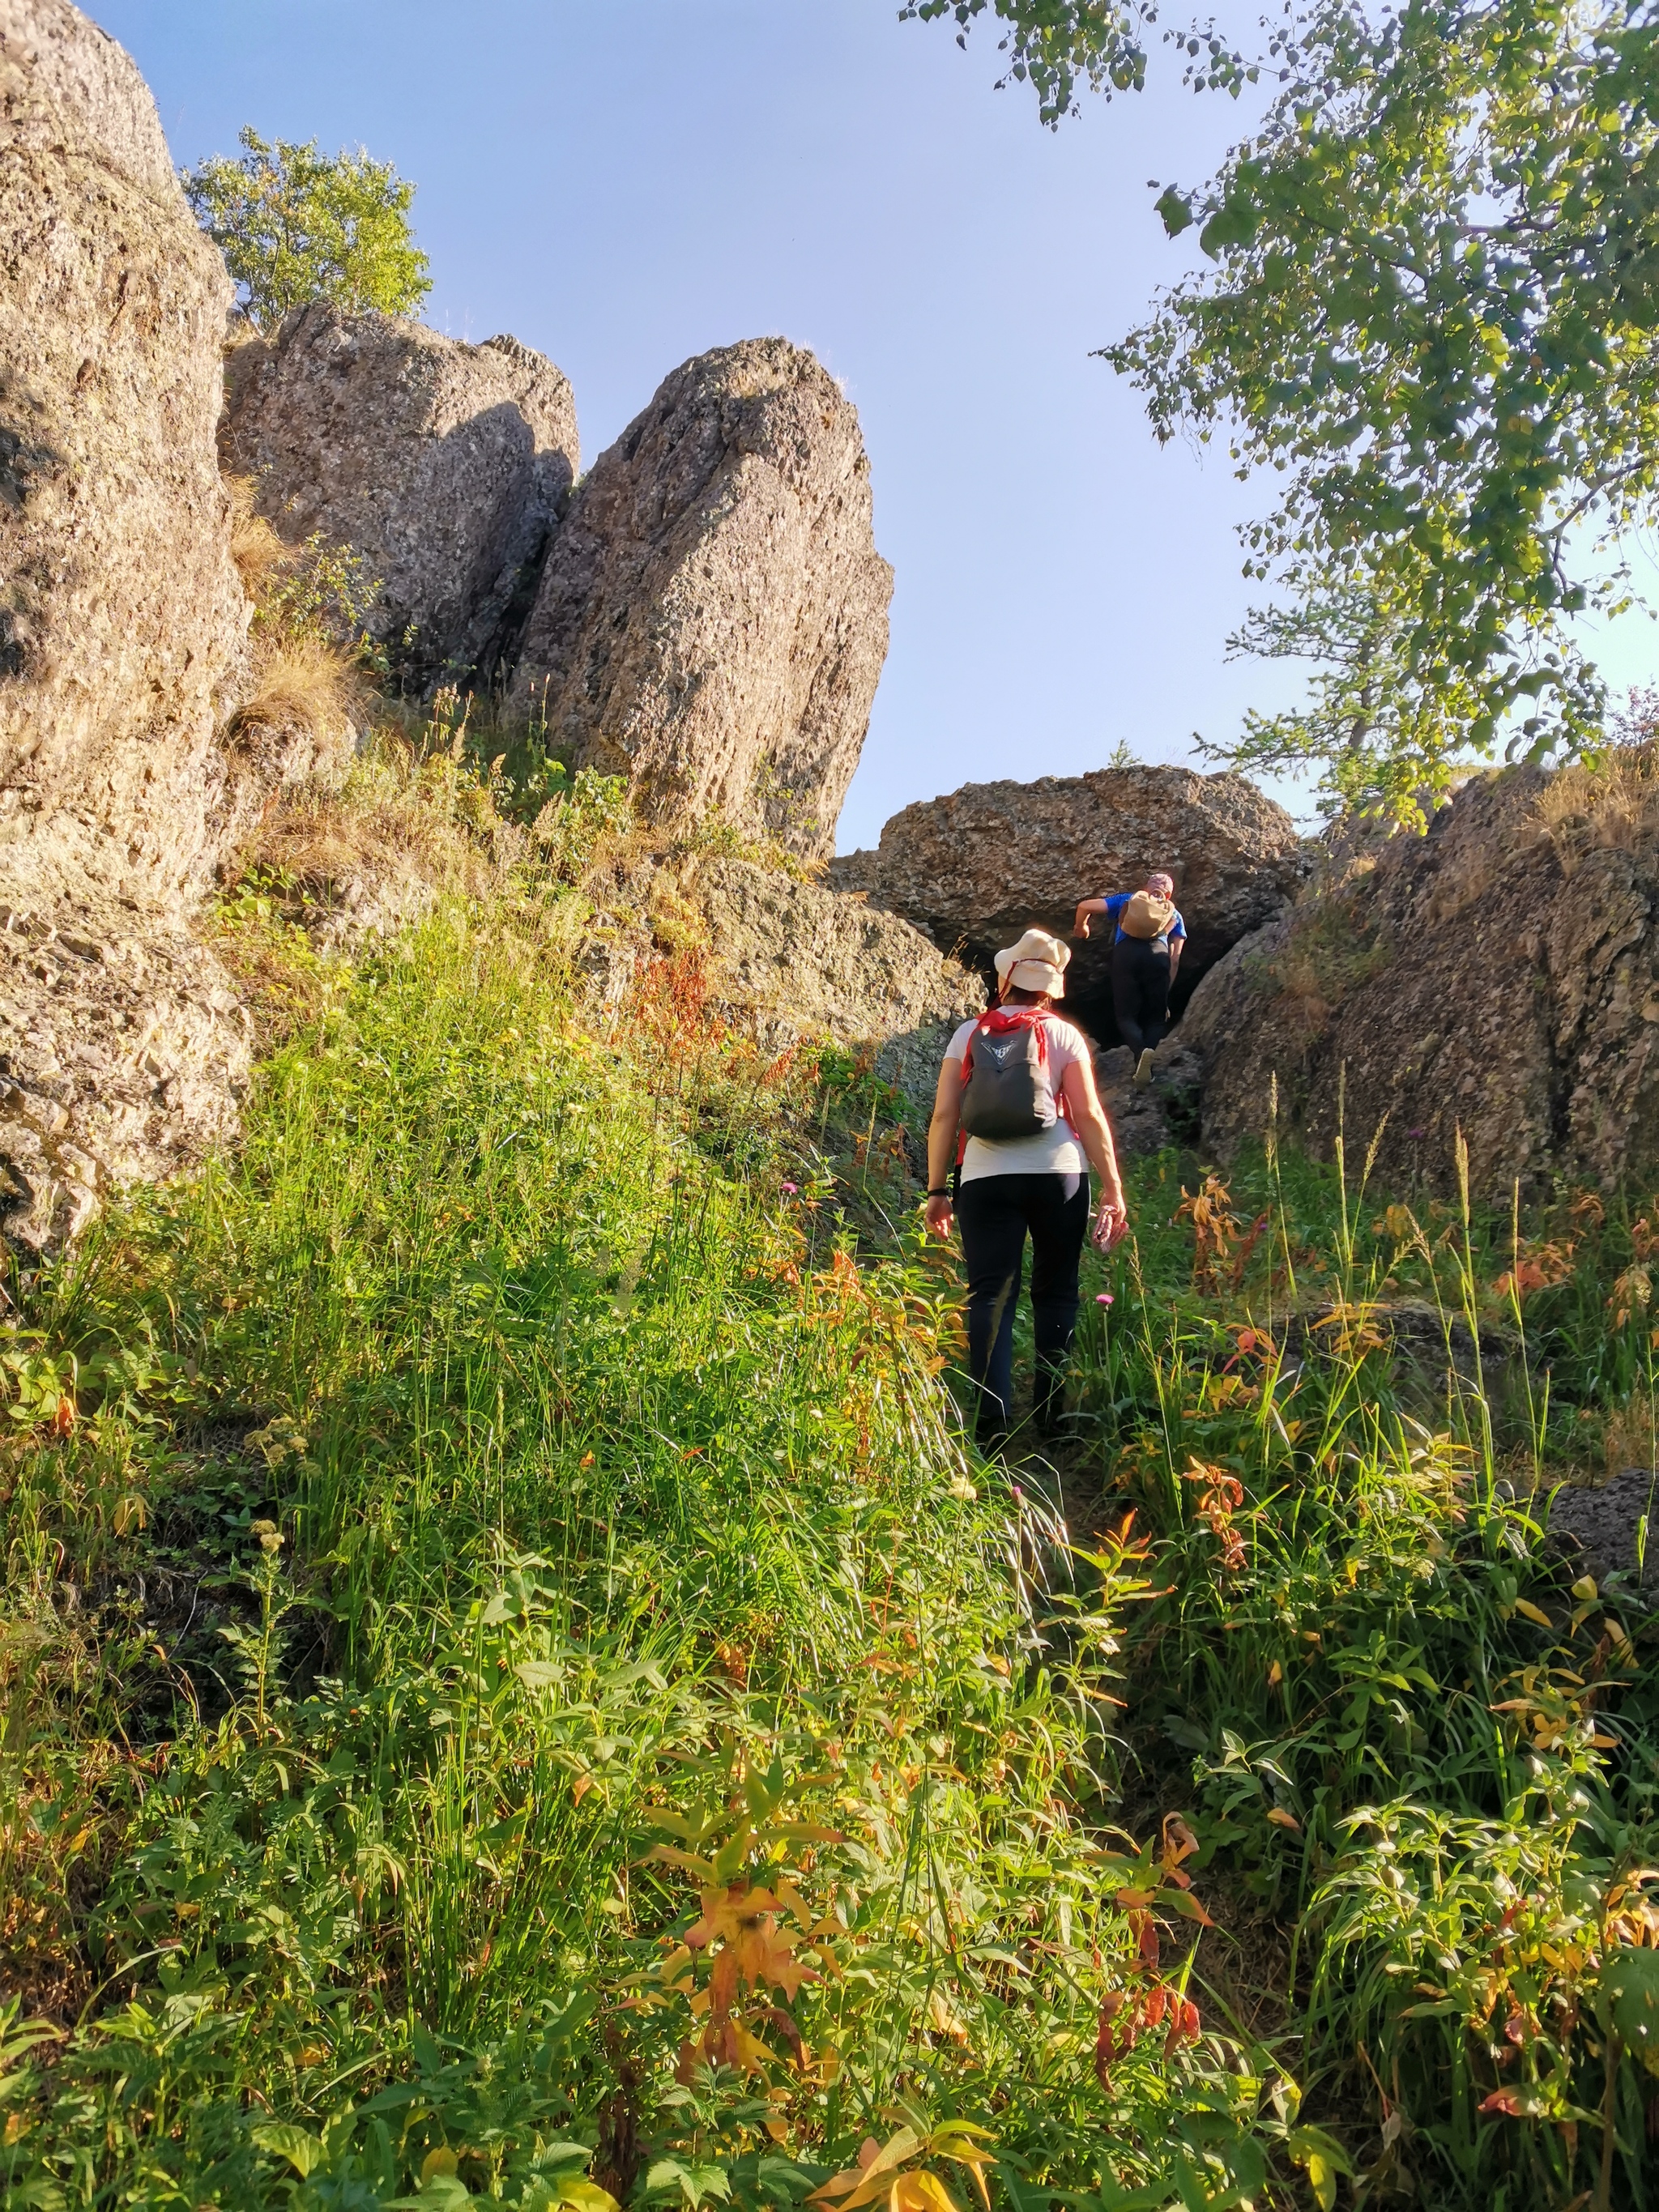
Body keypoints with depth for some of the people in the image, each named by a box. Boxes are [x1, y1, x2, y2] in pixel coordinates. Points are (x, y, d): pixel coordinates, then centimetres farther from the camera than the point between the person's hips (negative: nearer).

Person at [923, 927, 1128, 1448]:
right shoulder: (1064, 1035, 6)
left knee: (990, 1297, 3)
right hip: (1057, 1174, 0)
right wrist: (1113, 1190, 1)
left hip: (985, 1178, 0)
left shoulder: (969, 1034, 9)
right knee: (1056, 1294, 13)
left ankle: (993, 1421, -6)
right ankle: (1052, 1415, 17)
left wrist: (936, 1190, 10)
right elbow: (1090, 1116, -2)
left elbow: (944, 1116, 5)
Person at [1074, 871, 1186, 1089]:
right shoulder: (1174, 914, 29)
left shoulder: (1127, 899, 29)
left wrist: (1081, 928, 42)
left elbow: (1085, 906, 23)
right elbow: (1175, 958, 19)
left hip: (1126, 952, 0)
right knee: (1156, 1017, 11)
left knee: (1127, 1015, 5)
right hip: (1157, 955, 1)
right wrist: (1166, 989, 23)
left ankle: (1141, 1052, -24)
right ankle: (1149, 1065, -12)